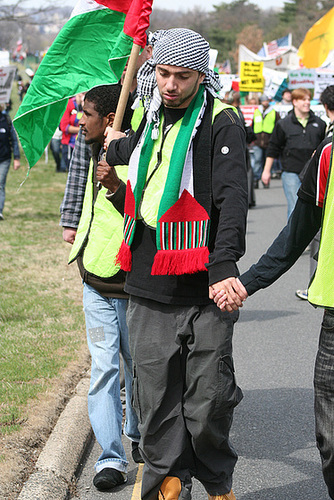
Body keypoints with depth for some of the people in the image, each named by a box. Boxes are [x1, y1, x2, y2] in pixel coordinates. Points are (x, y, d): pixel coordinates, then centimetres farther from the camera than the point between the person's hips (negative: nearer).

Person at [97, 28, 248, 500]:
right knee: (156, 401, 7)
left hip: (205, 294, -4)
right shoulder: (143, 122, 14)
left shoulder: (222, 123, -5)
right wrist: (115, 185, 7)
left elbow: (233, 199, -17)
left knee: (208, 404, 0)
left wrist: (224, 265, -29)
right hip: (148, 292, 5)